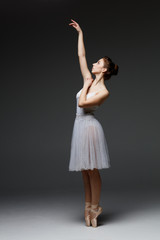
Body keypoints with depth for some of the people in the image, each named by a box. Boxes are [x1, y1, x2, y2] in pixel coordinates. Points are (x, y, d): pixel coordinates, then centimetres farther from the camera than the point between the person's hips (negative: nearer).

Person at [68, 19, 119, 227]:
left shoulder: (104, 91, -12)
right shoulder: (89, 80, 9)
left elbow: (82, 103, -20)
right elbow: (81, 56, 15)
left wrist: (86, 86, -6)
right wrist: (80, 33, 19)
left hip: (90, 126, -8)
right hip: (80, 126, 8)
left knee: (92, 170, -1)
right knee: (85, 171, 11)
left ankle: (95, 207, 10)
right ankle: (89, 205, 20)